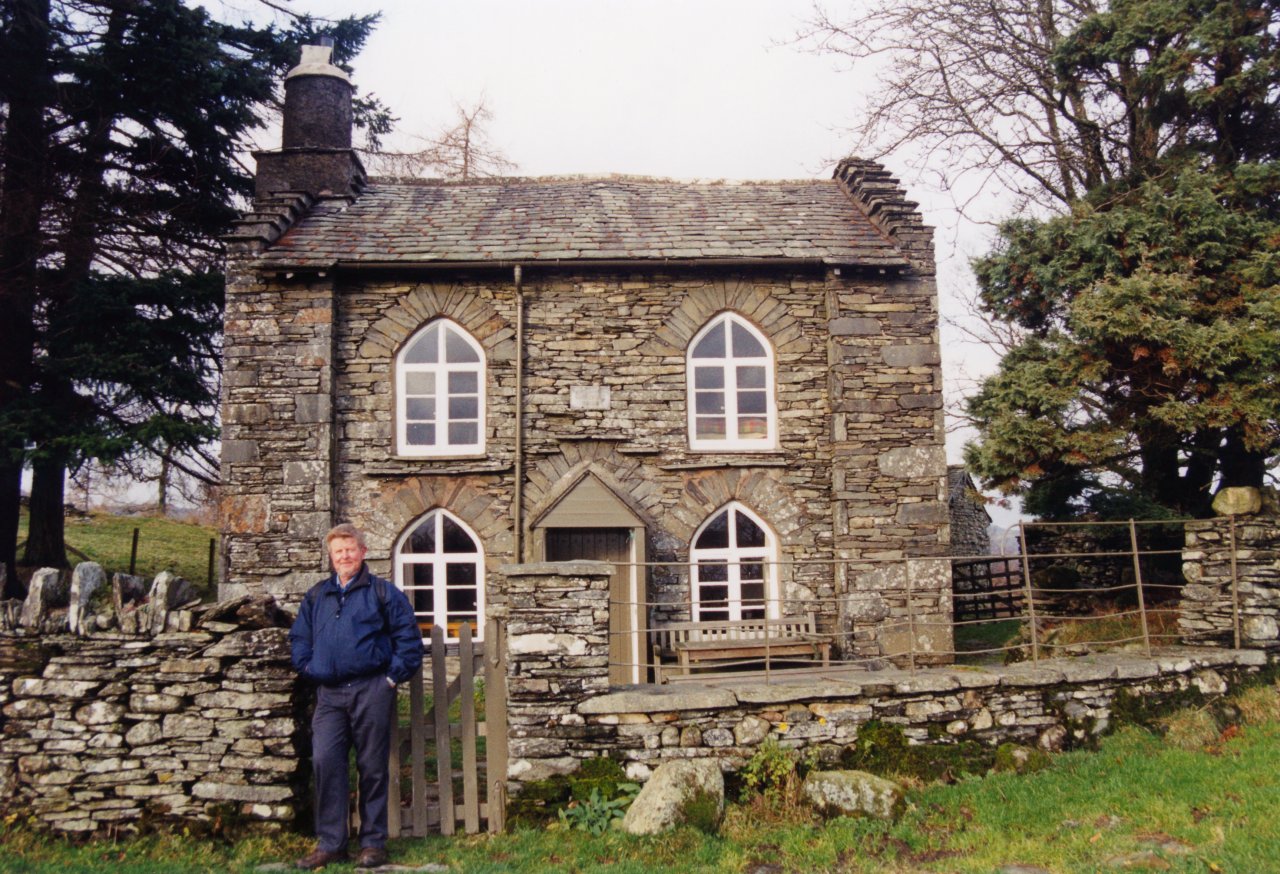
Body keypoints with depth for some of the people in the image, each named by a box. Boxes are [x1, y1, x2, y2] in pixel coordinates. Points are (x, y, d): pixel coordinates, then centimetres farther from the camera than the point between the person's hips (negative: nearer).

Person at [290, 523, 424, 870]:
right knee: (325, 762, -6)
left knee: (372, 768, 3)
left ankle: (373, 843, 13)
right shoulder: (316, 596, 15)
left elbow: (409, 637, 1)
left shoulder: (383, 592, 4)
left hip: (371, 690, -3)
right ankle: (330, 843, 5)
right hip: (329, 693, 3)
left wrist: (394, 675, -5)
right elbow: (299, 637, 21)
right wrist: (308, 668, 7)